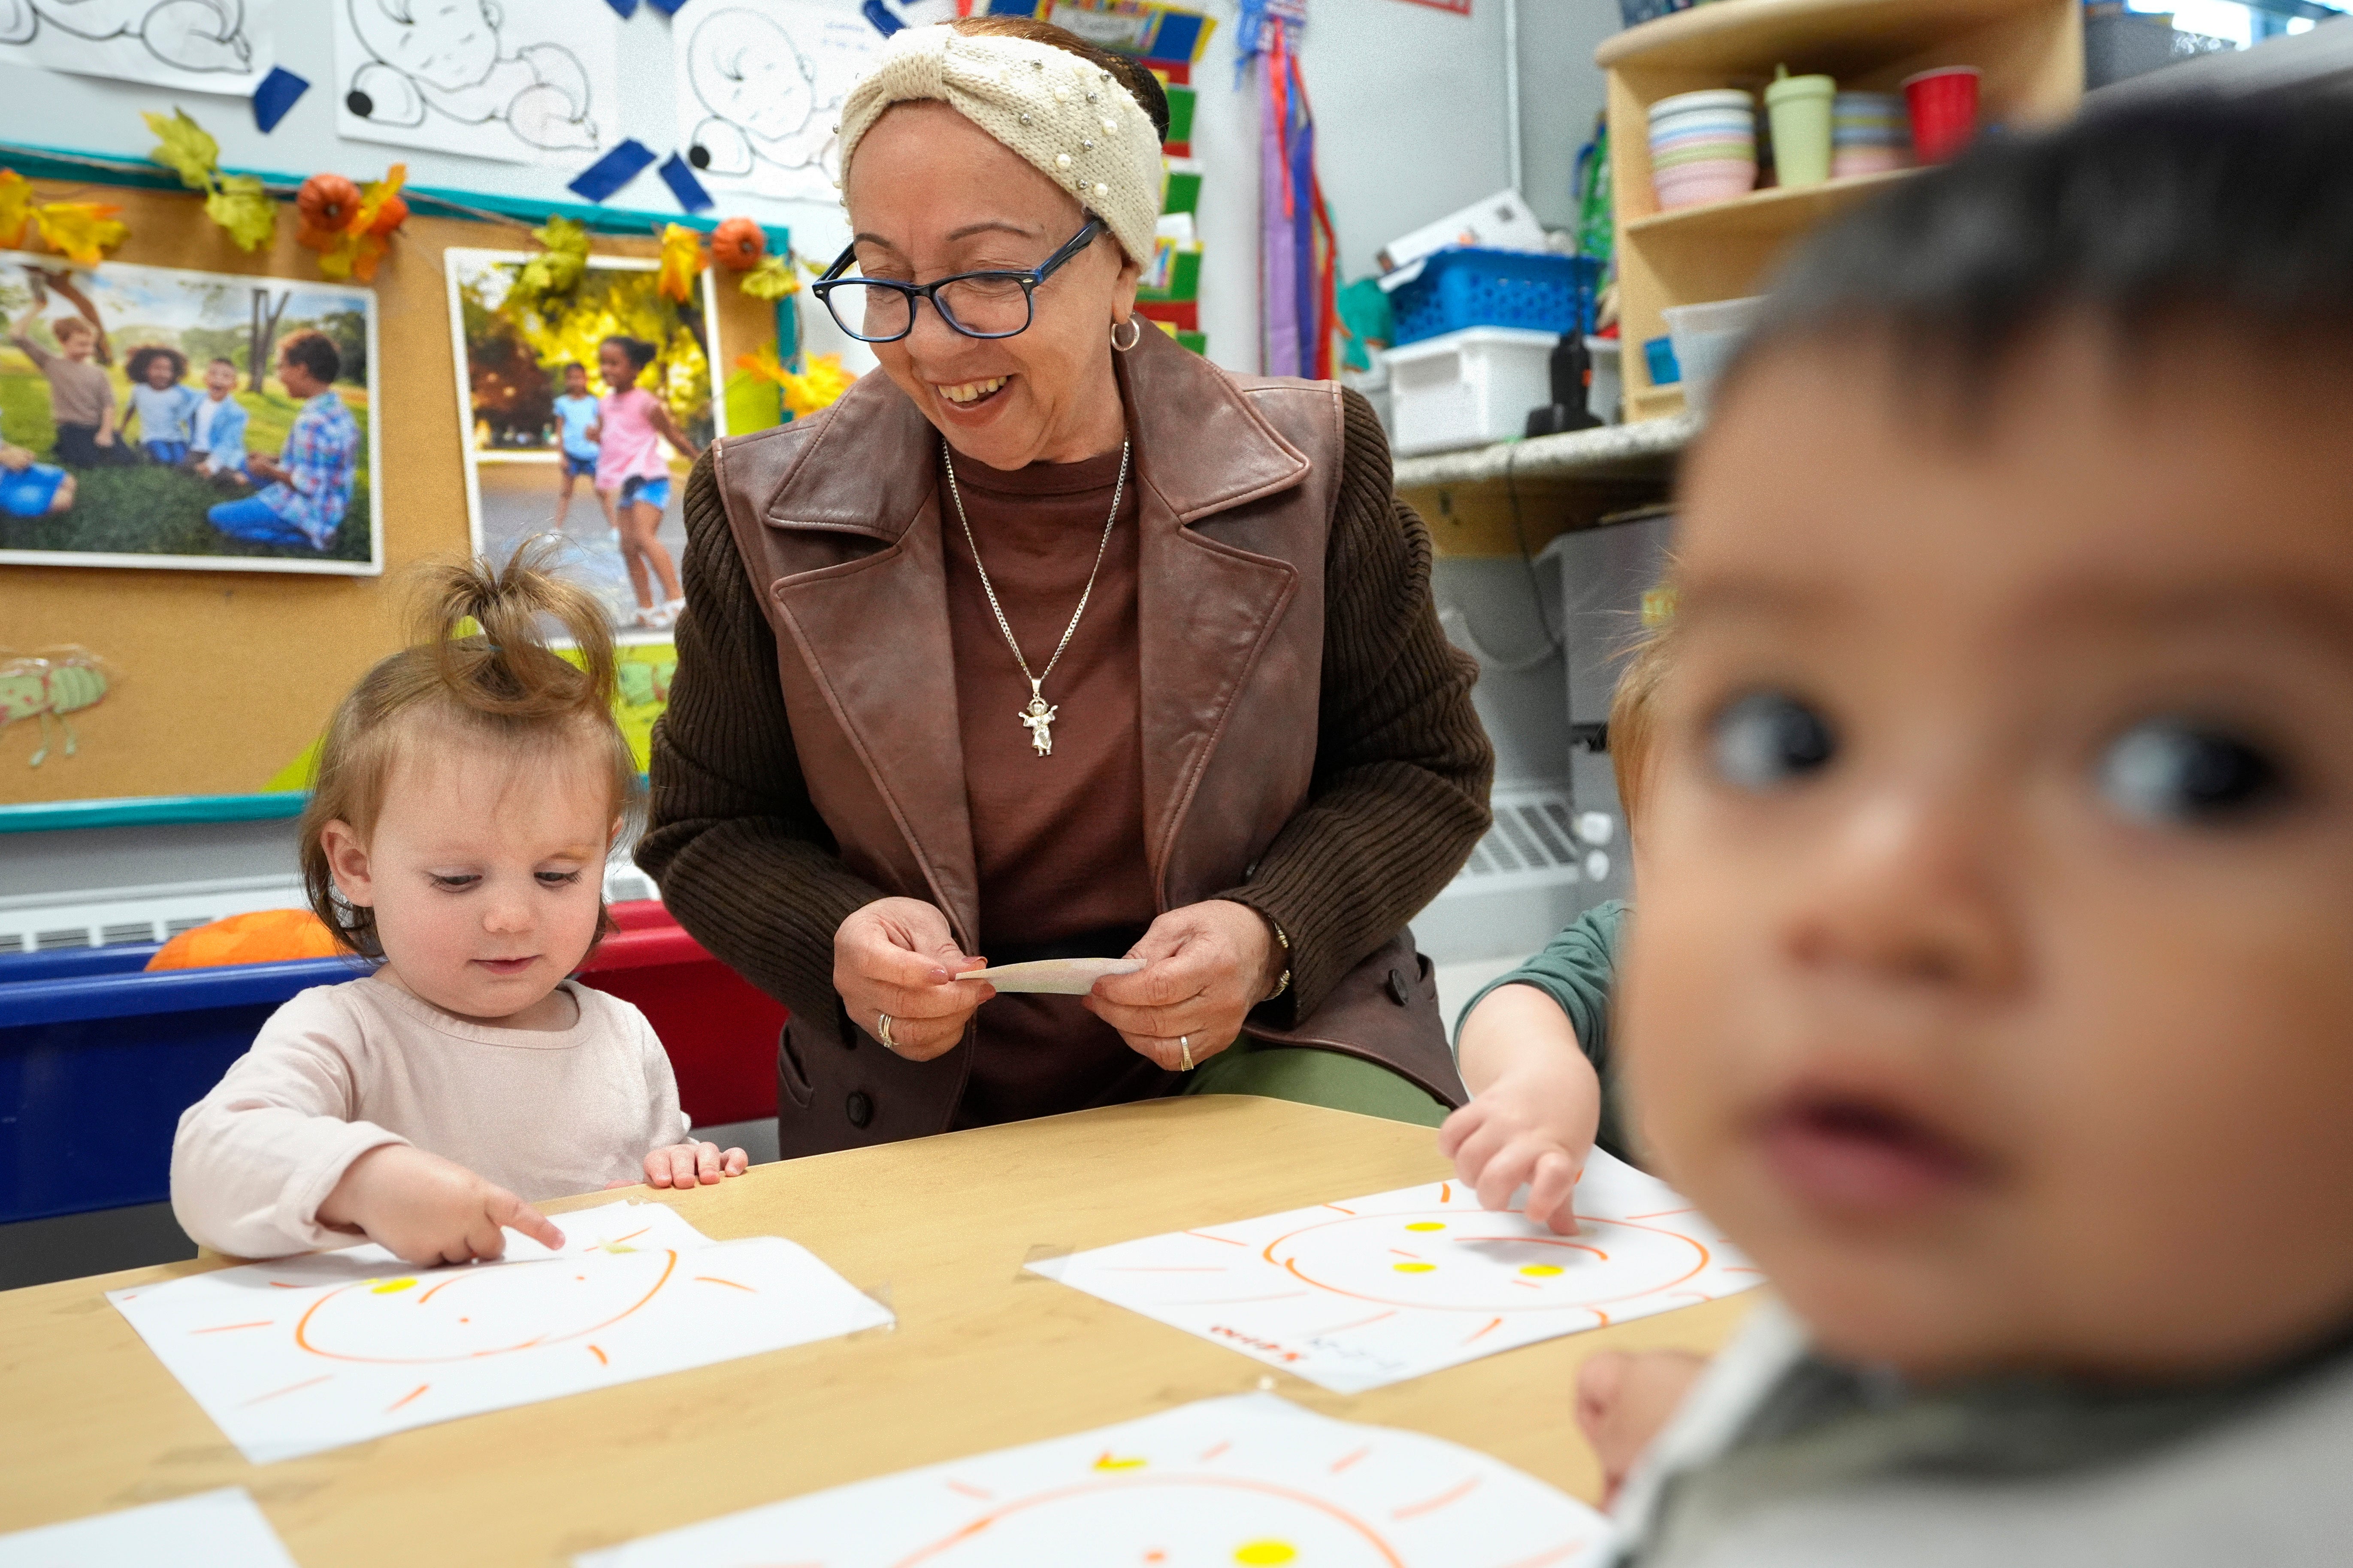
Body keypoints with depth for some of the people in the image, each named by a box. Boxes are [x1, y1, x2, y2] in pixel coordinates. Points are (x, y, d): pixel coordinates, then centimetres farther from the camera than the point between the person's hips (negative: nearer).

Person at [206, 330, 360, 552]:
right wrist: (276, 462, 11)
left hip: (308, 512, -10)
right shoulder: (338, 410, 4)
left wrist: (270, 470, -9)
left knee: (218, 516, -6)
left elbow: (307, 484, -25)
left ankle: (306, 536, -9)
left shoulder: (312, 421, -26)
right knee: (245, 463, 25)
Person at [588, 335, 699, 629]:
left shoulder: (647, 403, -9)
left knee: (645, 536, -22)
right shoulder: (605, 406, 12)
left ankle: (676, 598, -22)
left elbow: (675, 438, -4)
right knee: (628, 546, 5)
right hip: (624, 483, 8)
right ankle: (646, 608, 12)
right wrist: (596, 436, 1)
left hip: (649, 478, -8)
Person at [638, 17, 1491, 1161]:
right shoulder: (770, 519, -4)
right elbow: (710, 831, 6)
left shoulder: (1304, 474, -5)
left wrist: (1271, 936, -15)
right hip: (916, 1108, 2)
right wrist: (836, 939, -17)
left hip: (1267, 1056, -1)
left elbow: (1423, 771, 4)